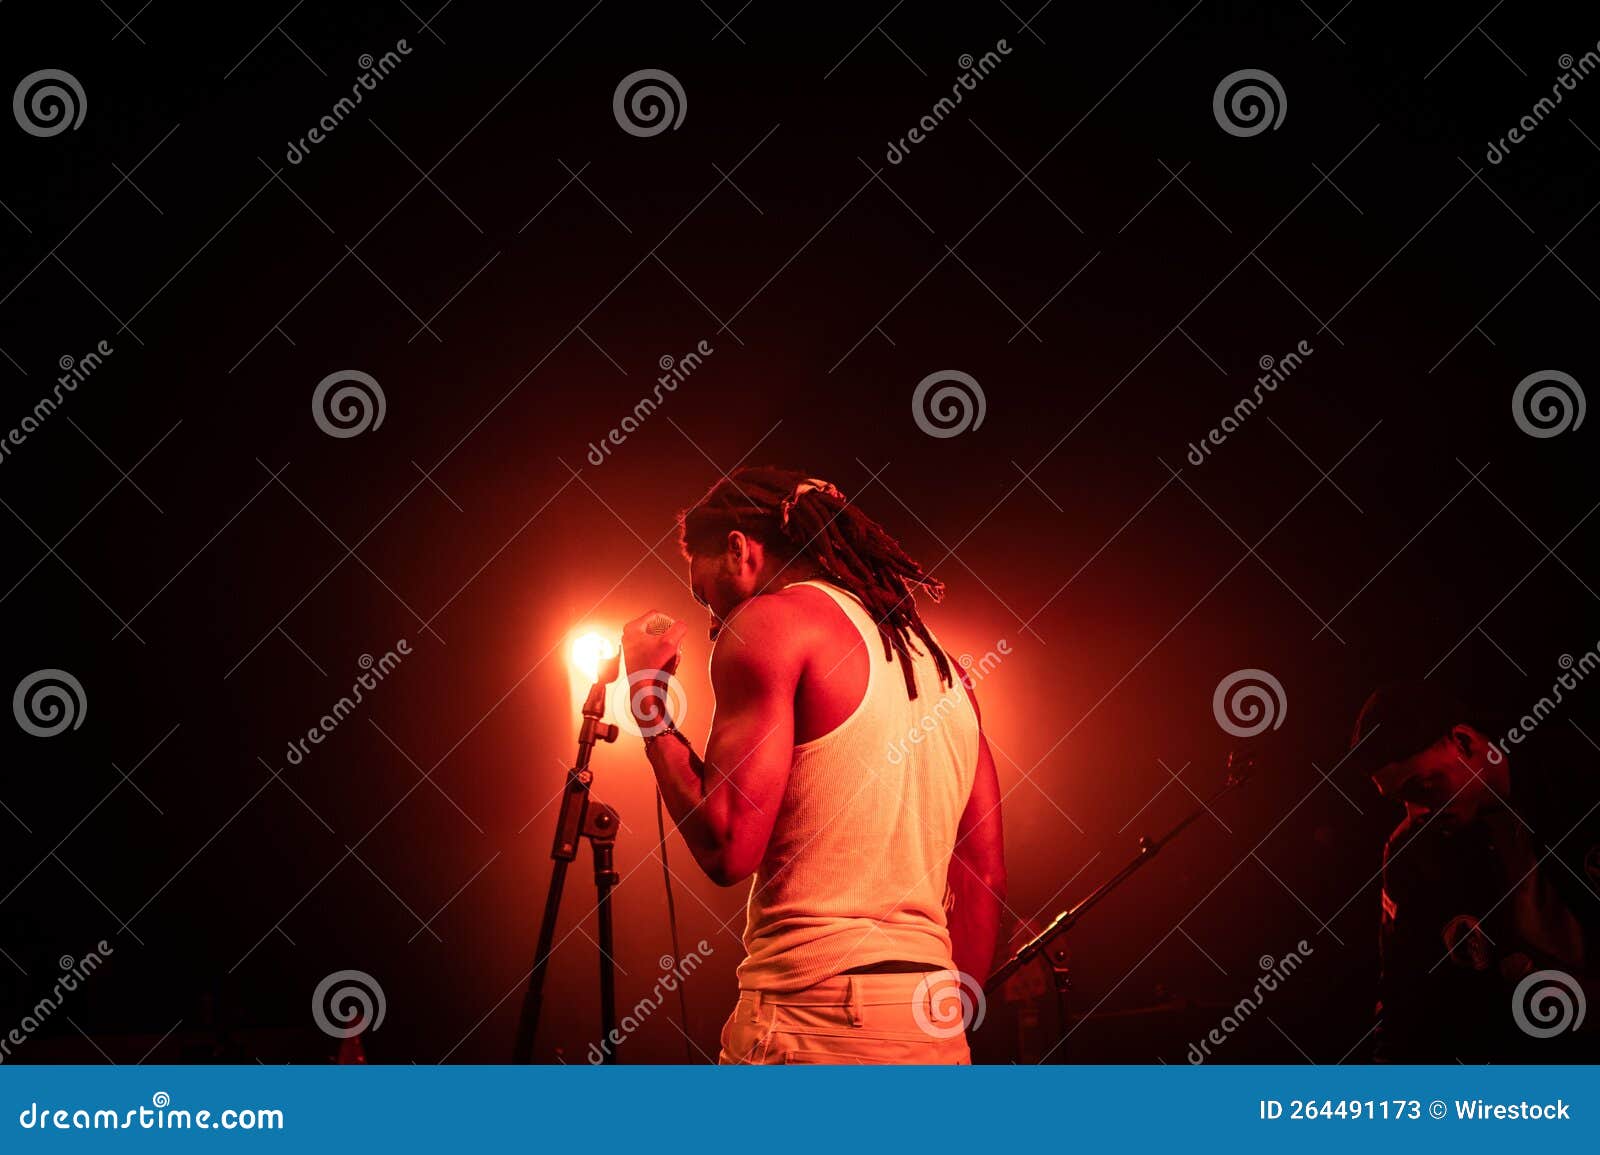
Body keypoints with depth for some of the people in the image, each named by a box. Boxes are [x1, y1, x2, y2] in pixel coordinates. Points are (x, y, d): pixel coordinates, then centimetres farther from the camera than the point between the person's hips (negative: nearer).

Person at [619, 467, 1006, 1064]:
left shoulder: (769, 620, -3)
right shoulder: (939, 663, 19)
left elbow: (727, 848, -10)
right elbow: (985, 880, 18)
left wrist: (648, 698, 2)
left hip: (816, 1012, -8)